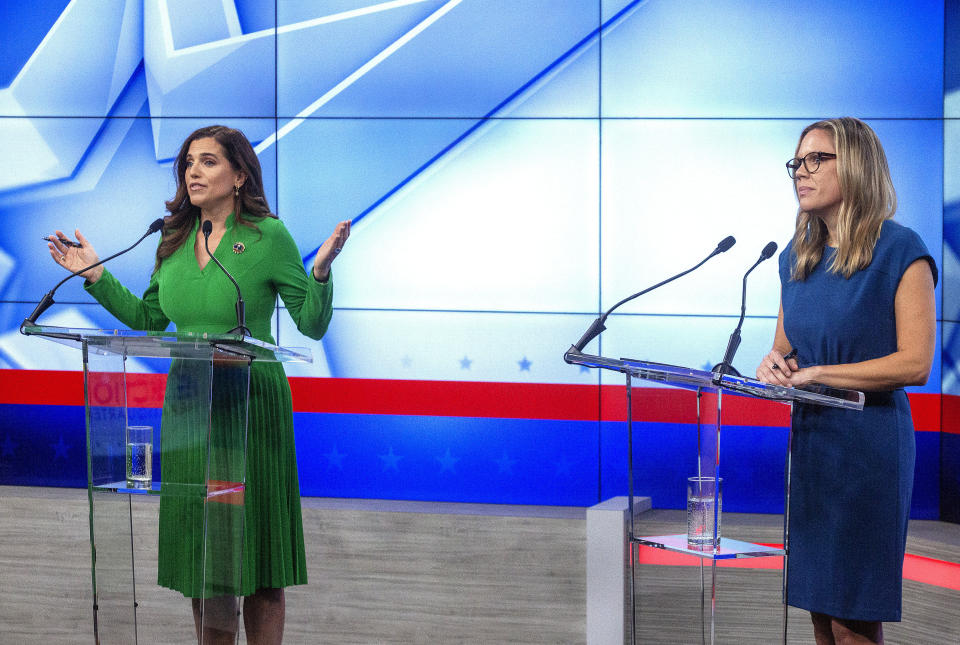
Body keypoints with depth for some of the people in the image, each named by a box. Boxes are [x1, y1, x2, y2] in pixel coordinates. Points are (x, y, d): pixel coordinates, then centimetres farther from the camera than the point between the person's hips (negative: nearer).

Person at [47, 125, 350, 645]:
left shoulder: (268, 236, -7)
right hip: (186, 404, 5)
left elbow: (312, 323, -7)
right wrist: (95, 275, 10)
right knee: (199, 549, 11)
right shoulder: (174, 239, 7)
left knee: (254, 549, 2)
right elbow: (149, 319, 15)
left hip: (250, 405, -5)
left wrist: (321, 269, -23)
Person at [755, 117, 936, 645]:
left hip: (868, 441, -6)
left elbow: (915, 363, -14)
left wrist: (816, 373, -15)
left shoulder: (900, 251, -8)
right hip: (808, 437, 7)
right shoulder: (797, 258, 13)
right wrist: (775, 363, -2)